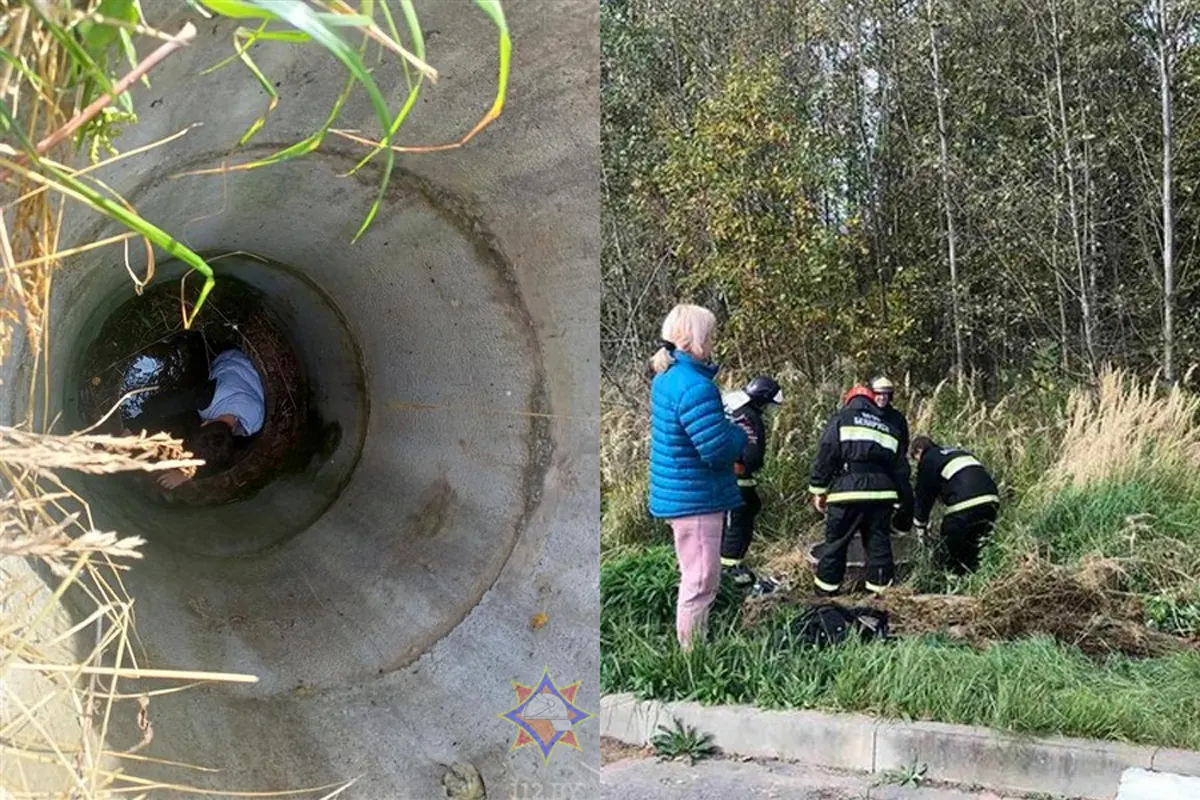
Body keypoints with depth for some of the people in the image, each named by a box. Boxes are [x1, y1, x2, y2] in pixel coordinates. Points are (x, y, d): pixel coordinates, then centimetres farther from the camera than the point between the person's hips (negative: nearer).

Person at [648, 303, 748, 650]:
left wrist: (731, 429, 5)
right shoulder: (695, 387, -24)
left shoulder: (667, 378, 8)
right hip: (696, 500, -10)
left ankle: (690, 649, 29)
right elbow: (718, 450, -25)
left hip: (680, 496, 10)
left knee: (695, 579, 20)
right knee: (701, 583, -2)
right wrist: (740, 435, -6)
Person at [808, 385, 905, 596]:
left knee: (835, 543, 4)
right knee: (879, 544, 10)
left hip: (848, 492, -4)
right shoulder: (890, 428, 24)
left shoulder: (841, 419, 9)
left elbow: (826, 456, -1)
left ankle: (825, 591, 9)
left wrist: (818, 490, 3)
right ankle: (880, 589, 11)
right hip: (883, 492, 4)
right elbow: (899, 467, 23)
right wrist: (898, 506, 27)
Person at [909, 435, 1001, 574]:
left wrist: (920, 530, 24)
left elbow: (924, 496, 14)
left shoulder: (928, 460, 11)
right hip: (991, 500, 7)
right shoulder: (960, 452, 32)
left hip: (965, 505, -7)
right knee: (972, 551, 21)